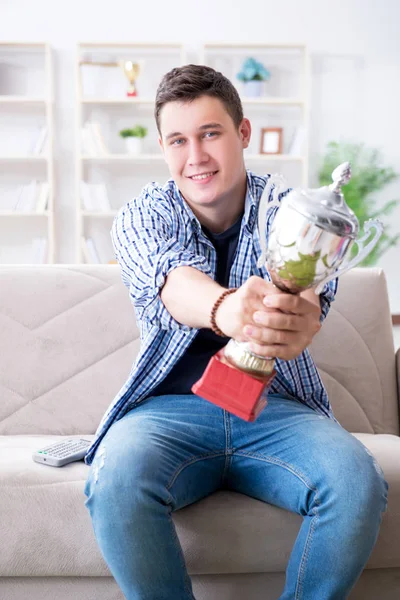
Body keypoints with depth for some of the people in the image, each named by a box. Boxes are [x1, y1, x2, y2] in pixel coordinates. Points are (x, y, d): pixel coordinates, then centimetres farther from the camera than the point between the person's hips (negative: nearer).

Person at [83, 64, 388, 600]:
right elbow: (175, 283, -24)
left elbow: (309, 287, -22)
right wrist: (226, 309, -50)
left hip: (276, 409, 1)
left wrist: (299, 317, -49)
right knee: (117, 479, -32)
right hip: (171, 407, 0)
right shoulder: (141, 218, 0)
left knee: (357, 481, -28)